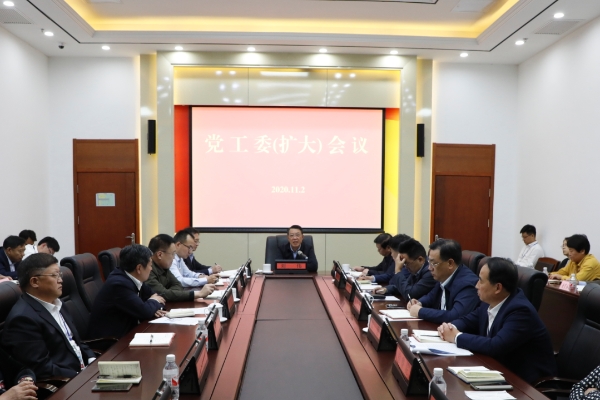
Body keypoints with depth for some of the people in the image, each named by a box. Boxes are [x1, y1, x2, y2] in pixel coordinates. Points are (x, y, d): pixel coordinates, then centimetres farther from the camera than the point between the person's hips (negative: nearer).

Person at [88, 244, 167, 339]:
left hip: (124, 330, 8)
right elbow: (144, 311, -23)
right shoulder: (119, 283, -24)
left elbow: (152, 295, 10)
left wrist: (152, 307, -10)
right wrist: (154, 302, -4)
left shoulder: (131, 278, 0)